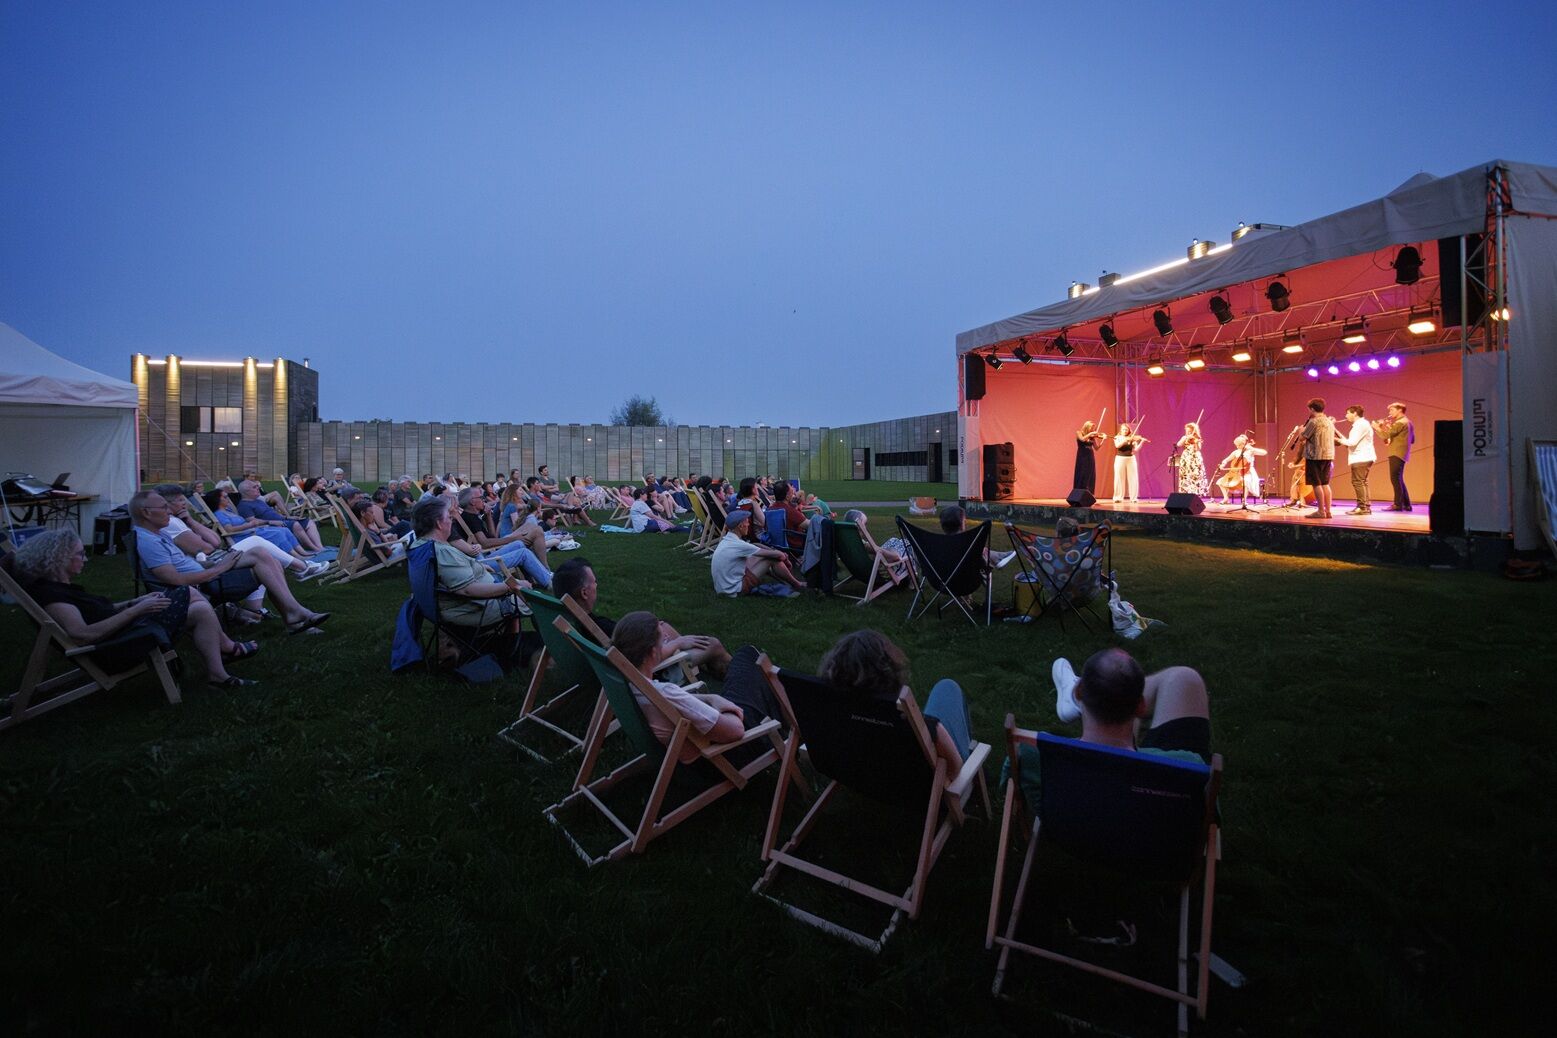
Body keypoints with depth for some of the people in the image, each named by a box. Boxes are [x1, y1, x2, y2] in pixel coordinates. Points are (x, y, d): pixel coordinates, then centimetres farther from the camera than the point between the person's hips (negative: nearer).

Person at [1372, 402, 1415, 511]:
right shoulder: (1407, 422, 18)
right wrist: (1393, 440, 14)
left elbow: (1386, 435, -19)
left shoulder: (1400, 423, -13)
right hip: (1402, 454, 10)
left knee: (1395, 479, -9)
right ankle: (1406, 504, 18)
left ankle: (1398, 504, -11)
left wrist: (1376, 427, -3)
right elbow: (1412, 439, 22)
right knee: (1398, 479, 15)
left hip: (1397, 454, -10)